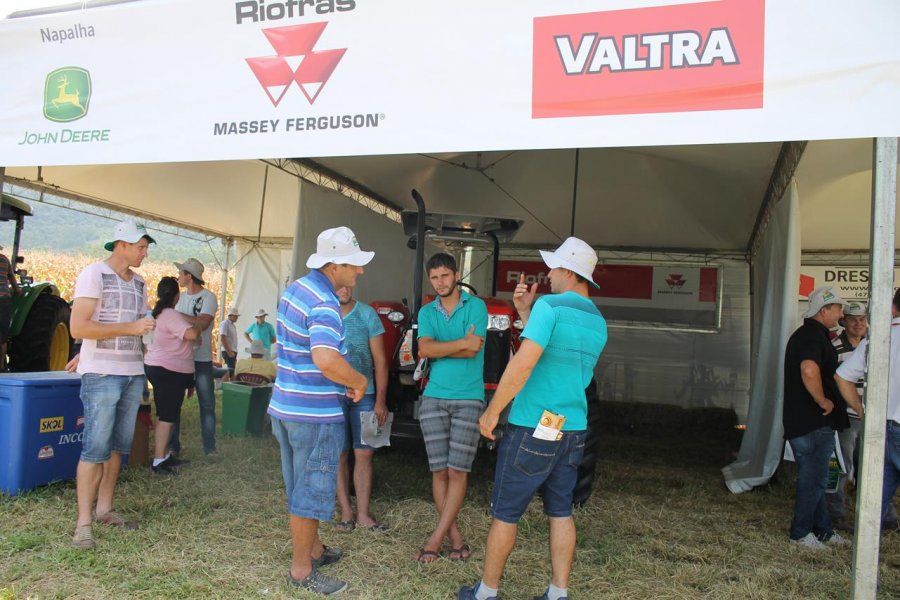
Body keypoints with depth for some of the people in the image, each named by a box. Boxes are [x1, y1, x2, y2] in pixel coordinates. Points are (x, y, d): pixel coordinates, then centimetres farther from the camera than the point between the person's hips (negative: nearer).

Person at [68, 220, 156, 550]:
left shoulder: (138, 283, 13)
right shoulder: (94, 274, -8)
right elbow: (78, 327, -15)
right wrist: (131, 327, -18)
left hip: (133, 374, 7)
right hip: (102, 375, -7)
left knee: (118, 445, 11)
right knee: (95, 448, -6)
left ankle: (105, 508, 22)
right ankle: (83, 523, 2)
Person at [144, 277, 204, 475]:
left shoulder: (162, 312, 12)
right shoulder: (170, 315, -20)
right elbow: (191, 334, -29)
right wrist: (198, 324, -12)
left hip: (159, 368, 11)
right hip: (169, 371, -11)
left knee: (165, 414, 16)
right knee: (167, 416, -7)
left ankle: (164, 454, 24)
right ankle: (158, 461, -4)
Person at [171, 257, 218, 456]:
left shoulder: (208, 297, -6)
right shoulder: (181, 297, 12)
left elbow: (202, 323, -19)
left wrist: (178, 315, -13)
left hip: (201, 360, -5)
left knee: (207, 404, 0)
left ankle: (210, 447, 6)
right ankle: (173, 445, 17)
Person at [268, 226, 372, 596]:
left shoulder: (295, 288, 7)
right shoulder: (324, 304, -22)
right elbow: (326, 360, -38)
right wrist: (360, 381, -20)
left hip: (286, 406, 9)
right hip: (315, 414, -9)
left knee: (301, 486, 21)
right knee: (312, 490, 4)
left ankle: (312, 548, 38)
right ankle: (301, 570, 16)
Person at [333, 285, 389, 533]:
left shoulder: (367, 314, -2)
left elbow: (380, 359, 0)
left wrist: (381, 400, -3)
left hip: (364, 395, 1)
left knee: (364, 454, 4)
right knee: (339, 455, 6)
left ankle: (363, 514, 14)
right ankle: (346, 511, 17)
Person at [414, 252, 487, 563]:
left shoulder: (476, 306, -1)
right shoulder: (426, 312, 9)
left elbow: (473, 351, -13)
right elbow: (424, 350, -9)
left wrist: (439, 348, -6)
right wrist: (462, 342, -14)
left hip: (469, 399, -3)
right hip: (434, 398, 3)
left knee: (457, 471, -4)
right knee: (439, 471, 3)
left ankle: (437, 537, 4)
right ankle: (455, 536, 13)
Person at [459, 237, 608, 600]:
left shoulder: (549, 306, -14)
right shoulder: (598, 322, 11)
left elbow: (523, 364, -22)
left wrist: (492, 411, -13)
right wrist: (525, 313, 13)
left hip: (532, 427, -7)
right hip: (573, 429, 7)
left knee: (505, 513, 6)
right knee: (561, 512, 16)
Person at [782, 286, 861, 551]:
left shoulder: (804, 334, 17)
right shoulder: (815, 335, -17)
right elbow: (809, 370, -36)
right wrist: (823, 401, -22)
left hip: (800, 419, 10)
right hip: (815, 421, -10)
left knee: (813, 477, 17)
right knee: (814, 479, 0)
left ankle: (822, 530, 28)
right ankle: (801, 532, 10)